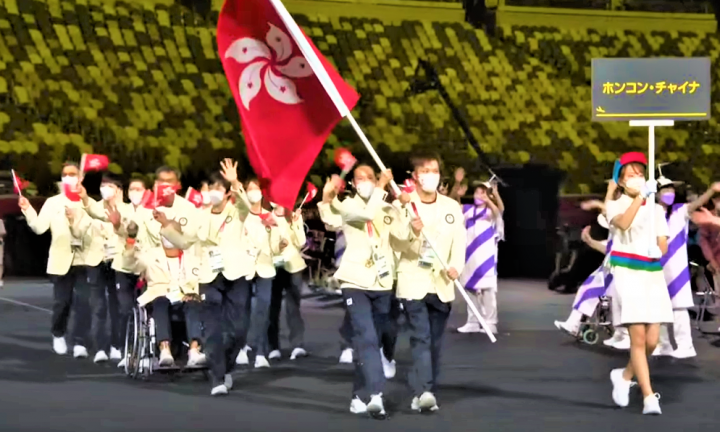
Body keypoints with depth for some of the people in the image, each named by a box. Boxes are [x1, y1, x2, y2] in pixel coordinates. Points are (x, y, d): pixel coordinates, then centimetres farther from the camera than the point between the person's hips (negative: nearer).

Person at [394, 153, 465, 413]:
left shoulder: (452, 207, 9)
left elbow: (459, 241, 4)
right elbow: (400, 246, -7)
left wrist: (455, 266, -14)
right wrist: (413, 233, -27)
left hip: (441, 285, 4)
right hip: (413, 282, -4)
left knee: (435, 342, 7)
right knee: (421, 338, -16)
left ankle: (424, 394, 15)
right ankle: (424, 391, -25)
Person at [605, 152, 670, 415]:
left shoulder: (656, 209, 15)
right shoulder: (616, 205, 3)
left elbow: (663, 245, 9)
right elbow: (623, 223, -21)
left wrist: (658, 250, -13)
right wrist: (639, 196, -31)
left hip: (653, 274, 4)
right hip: (627, 272, -4)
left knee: (652, 340, -1)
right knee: (638, 337, -13)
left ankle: (625, 375, 27)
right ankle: (649, 397, -10)